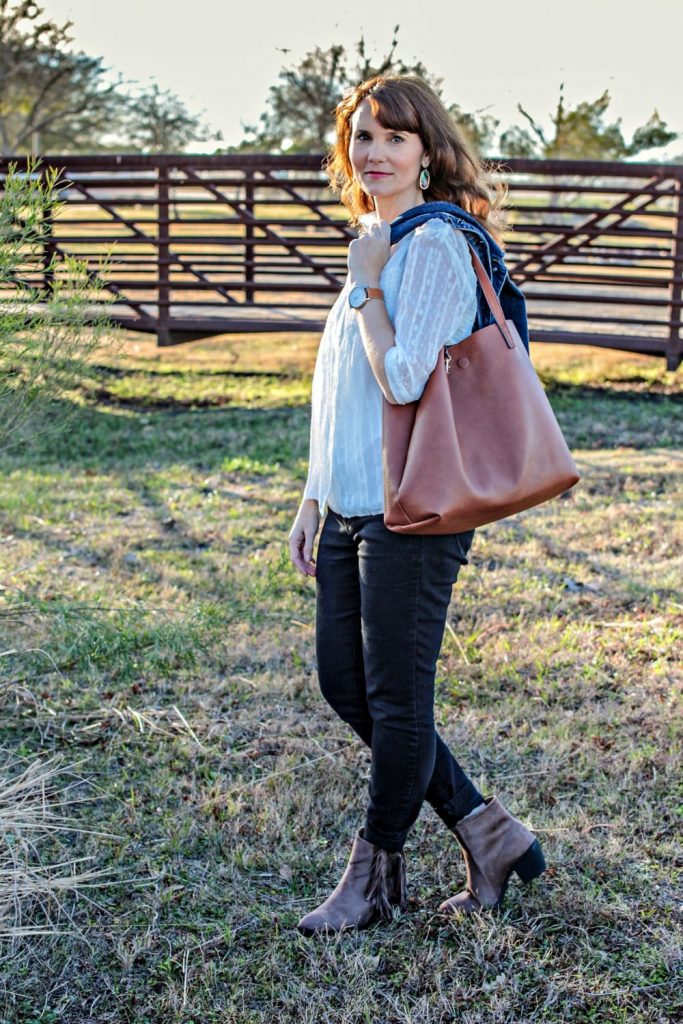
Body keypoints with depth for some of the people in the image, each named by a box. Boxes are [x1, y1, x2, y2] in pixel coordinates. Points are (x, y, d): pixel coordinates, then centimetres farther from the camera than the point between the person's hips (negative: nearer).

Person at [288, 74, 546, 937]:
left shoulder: (436, 246, -12)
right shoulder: (376, 243, 15)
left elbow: (402, 380, -23)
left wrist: (363, 284, -11)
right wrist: (316, 495, 18)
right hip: (353, 501, 10)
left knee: (396, 696, 4)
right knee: (343, 681, 13)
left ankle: (376, 874, 24)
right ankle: (485, 829, 25)